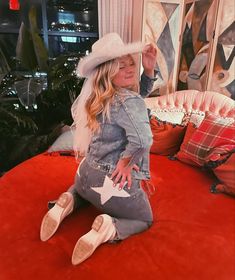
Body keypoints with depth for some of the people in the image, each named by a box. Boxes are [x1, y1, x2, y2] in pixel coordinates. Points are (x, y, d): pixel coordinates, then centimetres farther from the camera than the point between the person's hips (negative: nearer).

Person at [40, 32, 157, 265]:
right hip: (114, 183, -7)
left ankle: (68, 202, 11)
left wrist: (149, 69, 1)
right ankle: (108, 229, -6)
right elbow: (142, 140, -40)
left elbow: (140, 93, 17)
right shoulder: (128, 101, -21)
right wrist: (125, 162, -21)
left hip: (87, 174, 7)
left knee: (86, 190, 45)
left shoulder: (100, 95, 4)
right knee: (145, 221, 23)